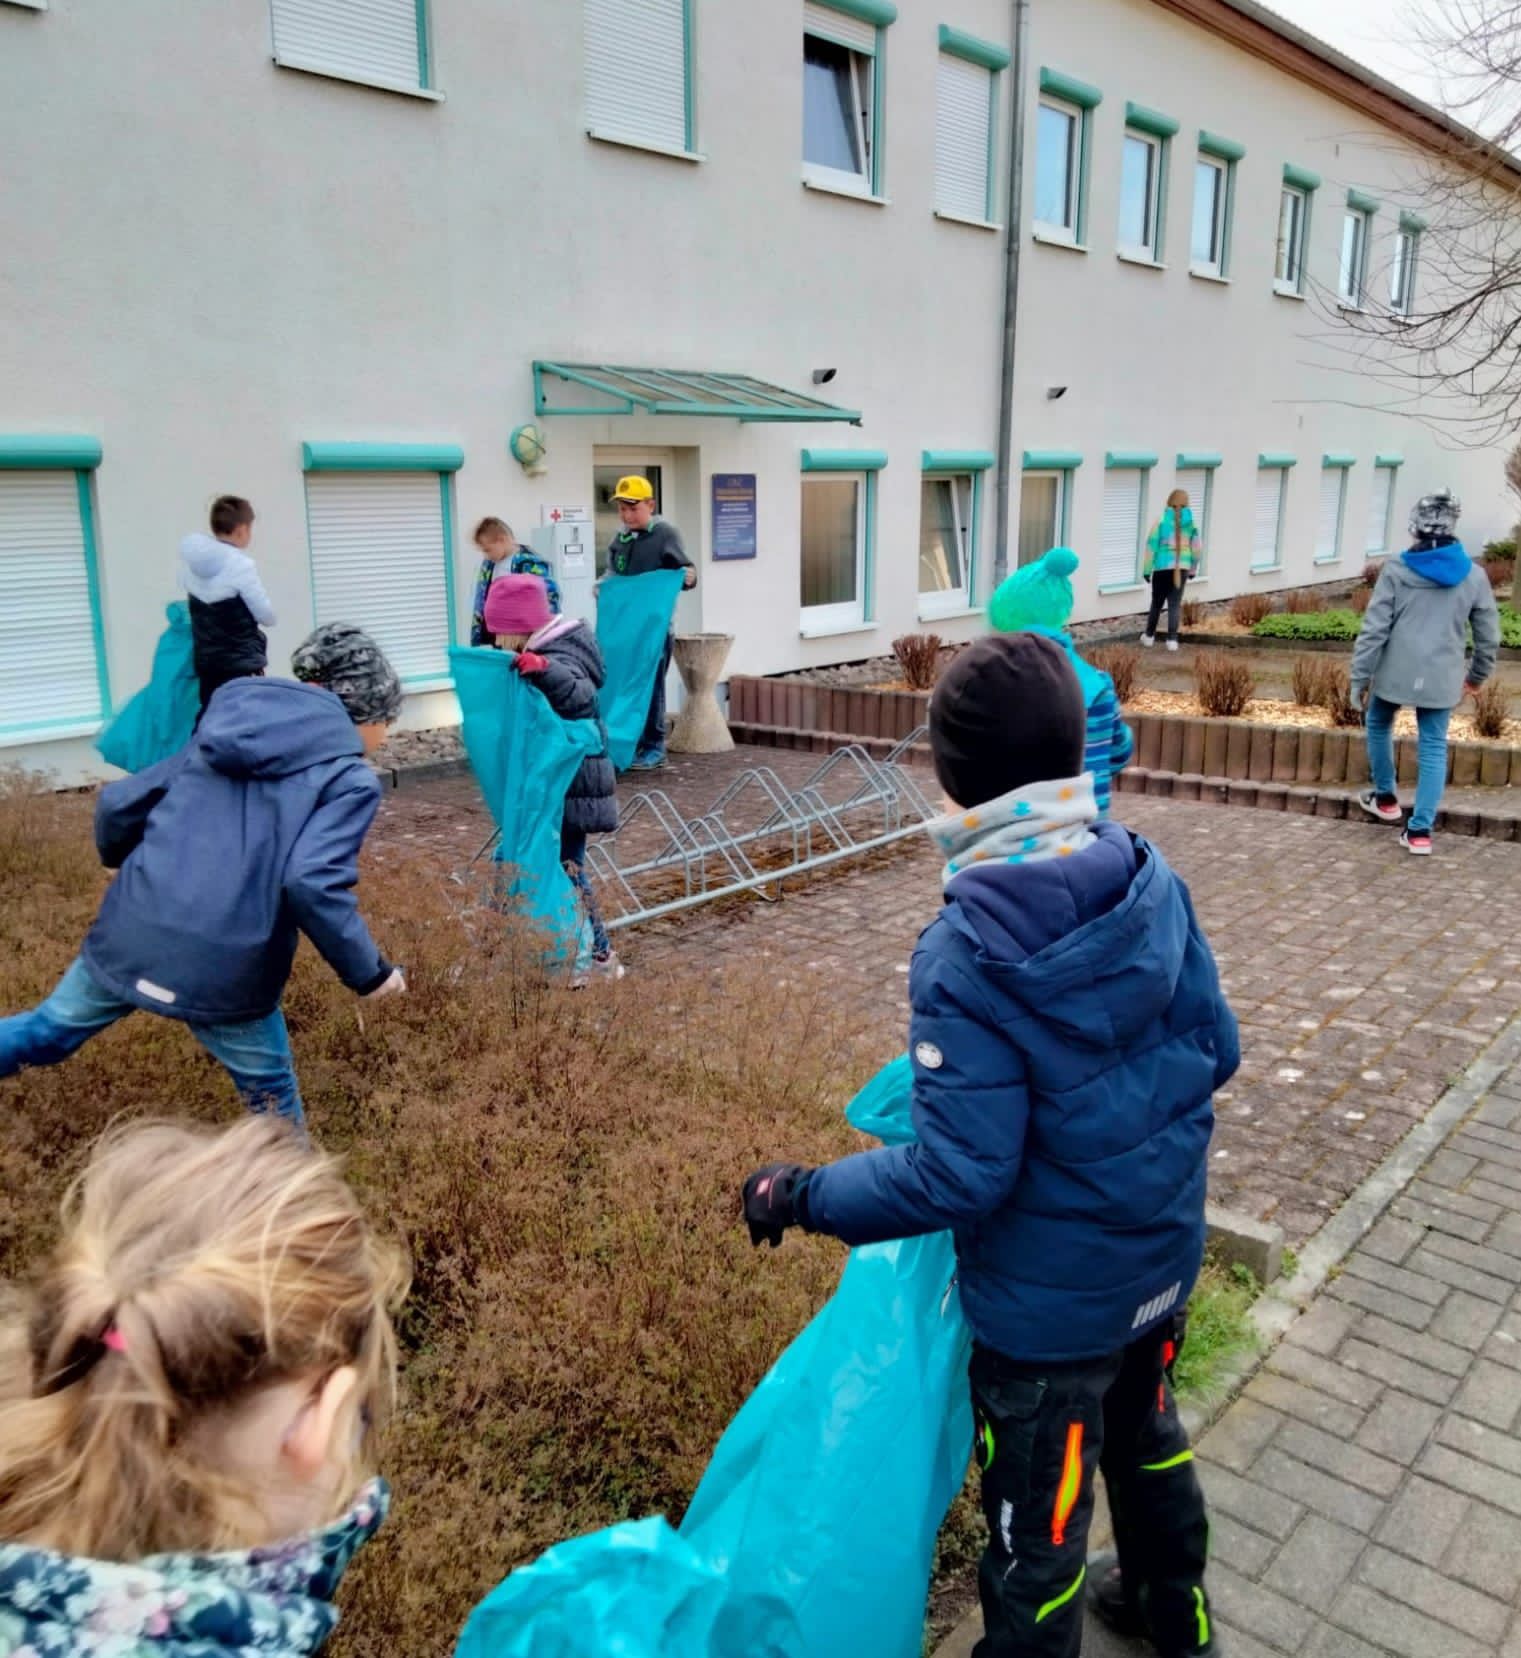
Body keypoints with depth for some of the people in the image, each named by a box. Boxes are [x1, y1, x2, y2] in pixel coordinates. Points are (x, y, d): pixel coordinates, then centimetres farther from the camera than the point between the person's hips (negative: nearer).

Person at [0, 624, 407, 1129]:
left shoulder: (220, 731, 16)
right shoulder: (349, 778, -3)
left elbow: (118, 805, 16)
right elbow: (312, 886, -18)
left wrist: (134, 871, 38)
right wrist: (369, 973, -6)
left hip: (128, 936, 5)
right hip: (224, 968, -5)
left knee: (47, 1032, 29)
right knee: (269, 1091, 18)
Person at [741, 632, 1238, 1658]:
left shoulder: (966, 957, -30)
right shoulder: (1152, 881, -14)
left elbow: (956, 1177, -27)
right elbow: (1216, 1052, -4)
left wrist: (802, 1197, -14)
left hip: (1052, 1302, -7)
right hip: (1165, 1255, 7)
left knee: (1038, 1526, 17)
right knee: (1148, 1436, 33)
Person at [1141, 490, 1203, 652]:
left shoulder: (1162, 520, -5)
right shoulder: (1191, 521, 1)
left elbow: (1152, 545, -6)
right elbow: (1197, 548, 6)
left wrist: (1147, 569, 1)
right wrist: (1192, 569, 19)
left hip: (1162, 567, -1)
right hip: (1182, 567, 1)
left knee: (1157, 602, 13)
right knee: (1175, 604, 5)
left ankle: (1149, 636, 24)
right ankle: (1172, 639, -1)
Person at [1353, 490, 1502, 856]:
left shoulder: (1397, 570, -7)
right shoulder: (1474, 576, 2)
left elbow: (1374, 628, -9)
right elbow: (1489, 636, 8)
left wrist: (1360, 677, -3)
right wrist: (1477, 675, 23)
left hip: (1395, 674, -2)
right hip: (1442, 680, 2)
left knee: (1379, 726, 25)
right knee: (1433, 748, 6)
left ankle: (1385, 798, 35)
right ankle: (1420, 831, 1)